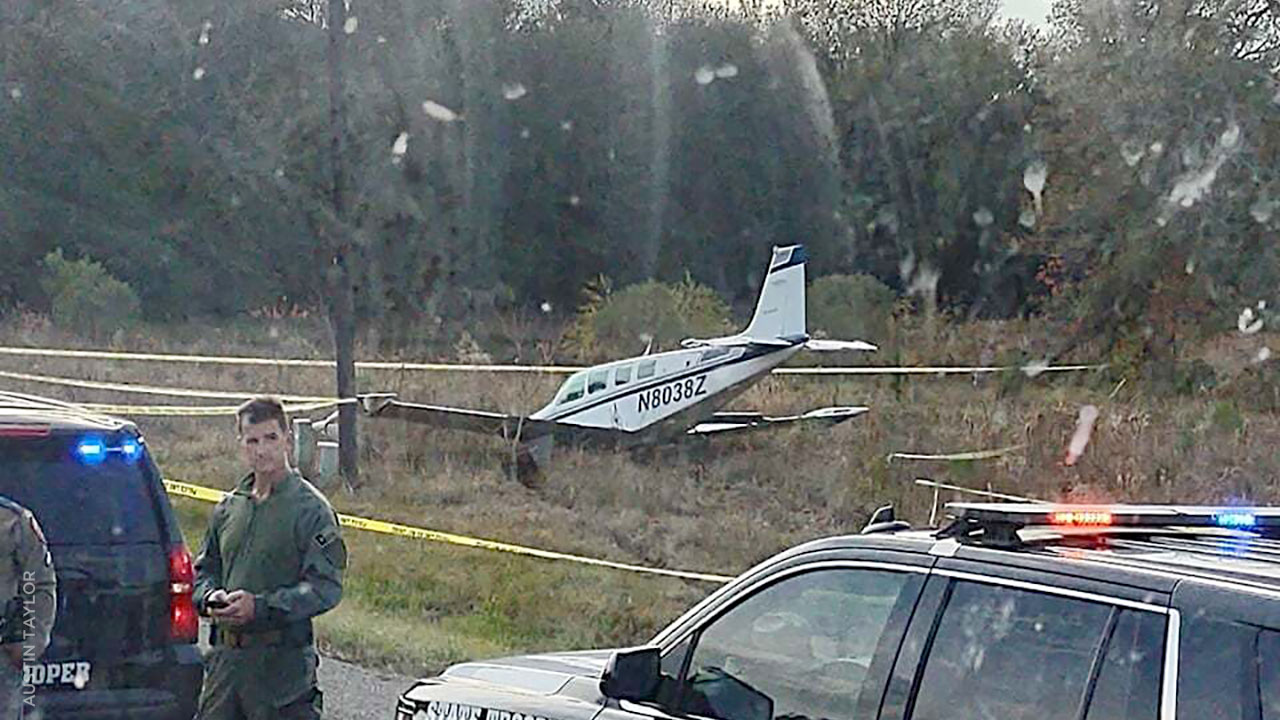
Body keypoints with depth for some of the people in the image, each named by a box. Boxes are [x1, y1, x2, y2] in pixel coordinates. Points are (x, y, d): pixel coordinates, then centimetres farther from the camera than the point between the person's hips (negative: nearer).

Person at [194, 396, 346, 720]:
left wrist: (261, 606, -21)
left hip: (283, 659, -6)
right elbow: (205, 569, 22)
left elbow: (326, 587, -13)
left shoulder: (311, 508, -6)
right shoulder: (228, 508, 14)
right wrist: (210, 598, -2)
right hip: (226, 656, 6)